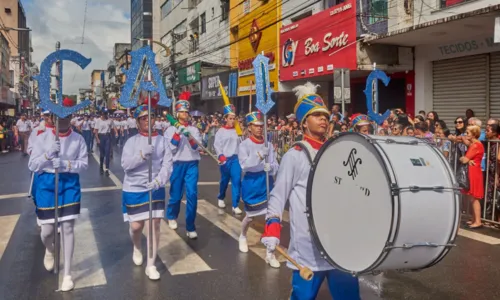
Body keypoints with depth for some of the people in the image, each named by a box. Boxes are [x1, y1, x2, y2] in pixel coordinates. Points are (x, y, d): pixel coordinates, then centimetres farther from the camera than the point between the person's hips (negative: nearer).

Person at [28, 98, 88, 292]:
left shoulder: (78, 139, -2)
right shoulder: (43, 137, -2)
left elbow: (84, 164, -4)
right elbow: (32, 165, -3)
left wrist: (66, 164, -21)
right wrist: (48, 154, -20)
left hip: (70, 184, 0)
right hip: (47, 184, 1)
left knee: (68, 228, 1)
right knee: (47, 230, 5)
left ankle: (67, 273, 12)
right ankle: (49, 250, 44)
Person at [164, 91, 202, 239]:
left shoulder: (194, 130, 8)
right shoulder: (171, 130, 2)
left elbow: (197, 148, -3)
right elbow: (171, 149, -7)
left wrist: (189, 137, -19)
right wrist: (177, 133, -15)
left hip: (192, 164, 1)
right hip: (177, 165, -1)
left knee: (192, 194, -9)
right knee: (176, 194, 8)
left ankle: (190, 227, 0)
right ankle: (171, 217, 39)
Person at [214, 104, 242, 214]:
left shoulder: (237, 131, 8)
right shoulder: (220, 131, 2)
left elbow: (240, 144, 8)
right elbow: (217, 145, -3)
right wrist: (221, 156, -16)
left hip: (235, 158, 1)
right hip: (225, 159, -1)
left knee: (237, 180, -10)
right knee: (224, 180, 13)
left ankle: (235, 205, -6)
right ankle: (221, 198, 40)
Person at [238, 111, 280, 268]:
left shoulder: (268, 145, 0)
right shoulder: (244, 145, -8)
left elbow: (275, 165, -2)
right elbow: (244, 165, -21)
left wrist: (270, 167, -25)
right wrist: (259, 155, -33)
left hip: (266, 183, 2)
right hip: (251, 183, -2)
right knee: (250, 216, 15)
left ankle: (270, 253, 6)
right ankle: (243, 237, 48)